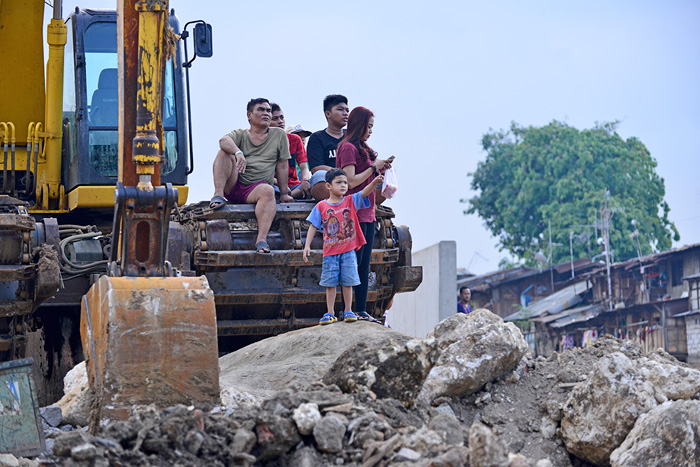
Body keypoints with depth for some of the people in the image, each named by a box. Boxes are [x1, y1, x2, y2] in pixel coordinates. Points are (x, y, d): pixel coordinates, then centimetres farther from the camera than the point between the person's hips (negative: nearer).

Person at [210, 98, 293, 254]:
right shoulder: (240, 134, 12)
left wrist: (284, 193, 3)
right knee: (224, 152, -18)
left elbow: (282, 166, 11)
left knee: (268, 190, -37)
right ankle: (218, 195, -30)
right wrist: (238, 153, -35)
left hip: (255, 187, -1)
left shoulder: (279, 135, 15)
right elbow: (224, 141, -13)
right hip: (232, 186, 1)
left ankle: (262, 238, -49)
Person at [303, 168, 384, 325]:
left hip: (348, 251, 1)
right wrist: (307, 246, -4)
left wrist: (374, 183, -31)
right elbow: (313, 226, 3)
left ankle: (348, 311, 12)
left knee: (347, 282, 2)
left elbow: (364, 193, -11)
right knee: (330, 283, 3)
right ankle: (330, 313, 10)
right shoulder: (321, 207, 1)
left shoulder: (351, 201, 4)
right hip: (330, 251, -1)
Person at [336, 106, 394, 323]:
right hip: (354, 213, -9)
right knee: (353, 264, -9)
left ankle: (361, 310, 9)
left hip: (367, 213, 9)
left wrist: (380, 169, 9)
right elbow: (351, 181, -17)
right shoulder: (348, 147, -9)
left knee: (364, 265, 8)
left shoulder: (362, 149, 20)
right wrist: (374, 167, -10)